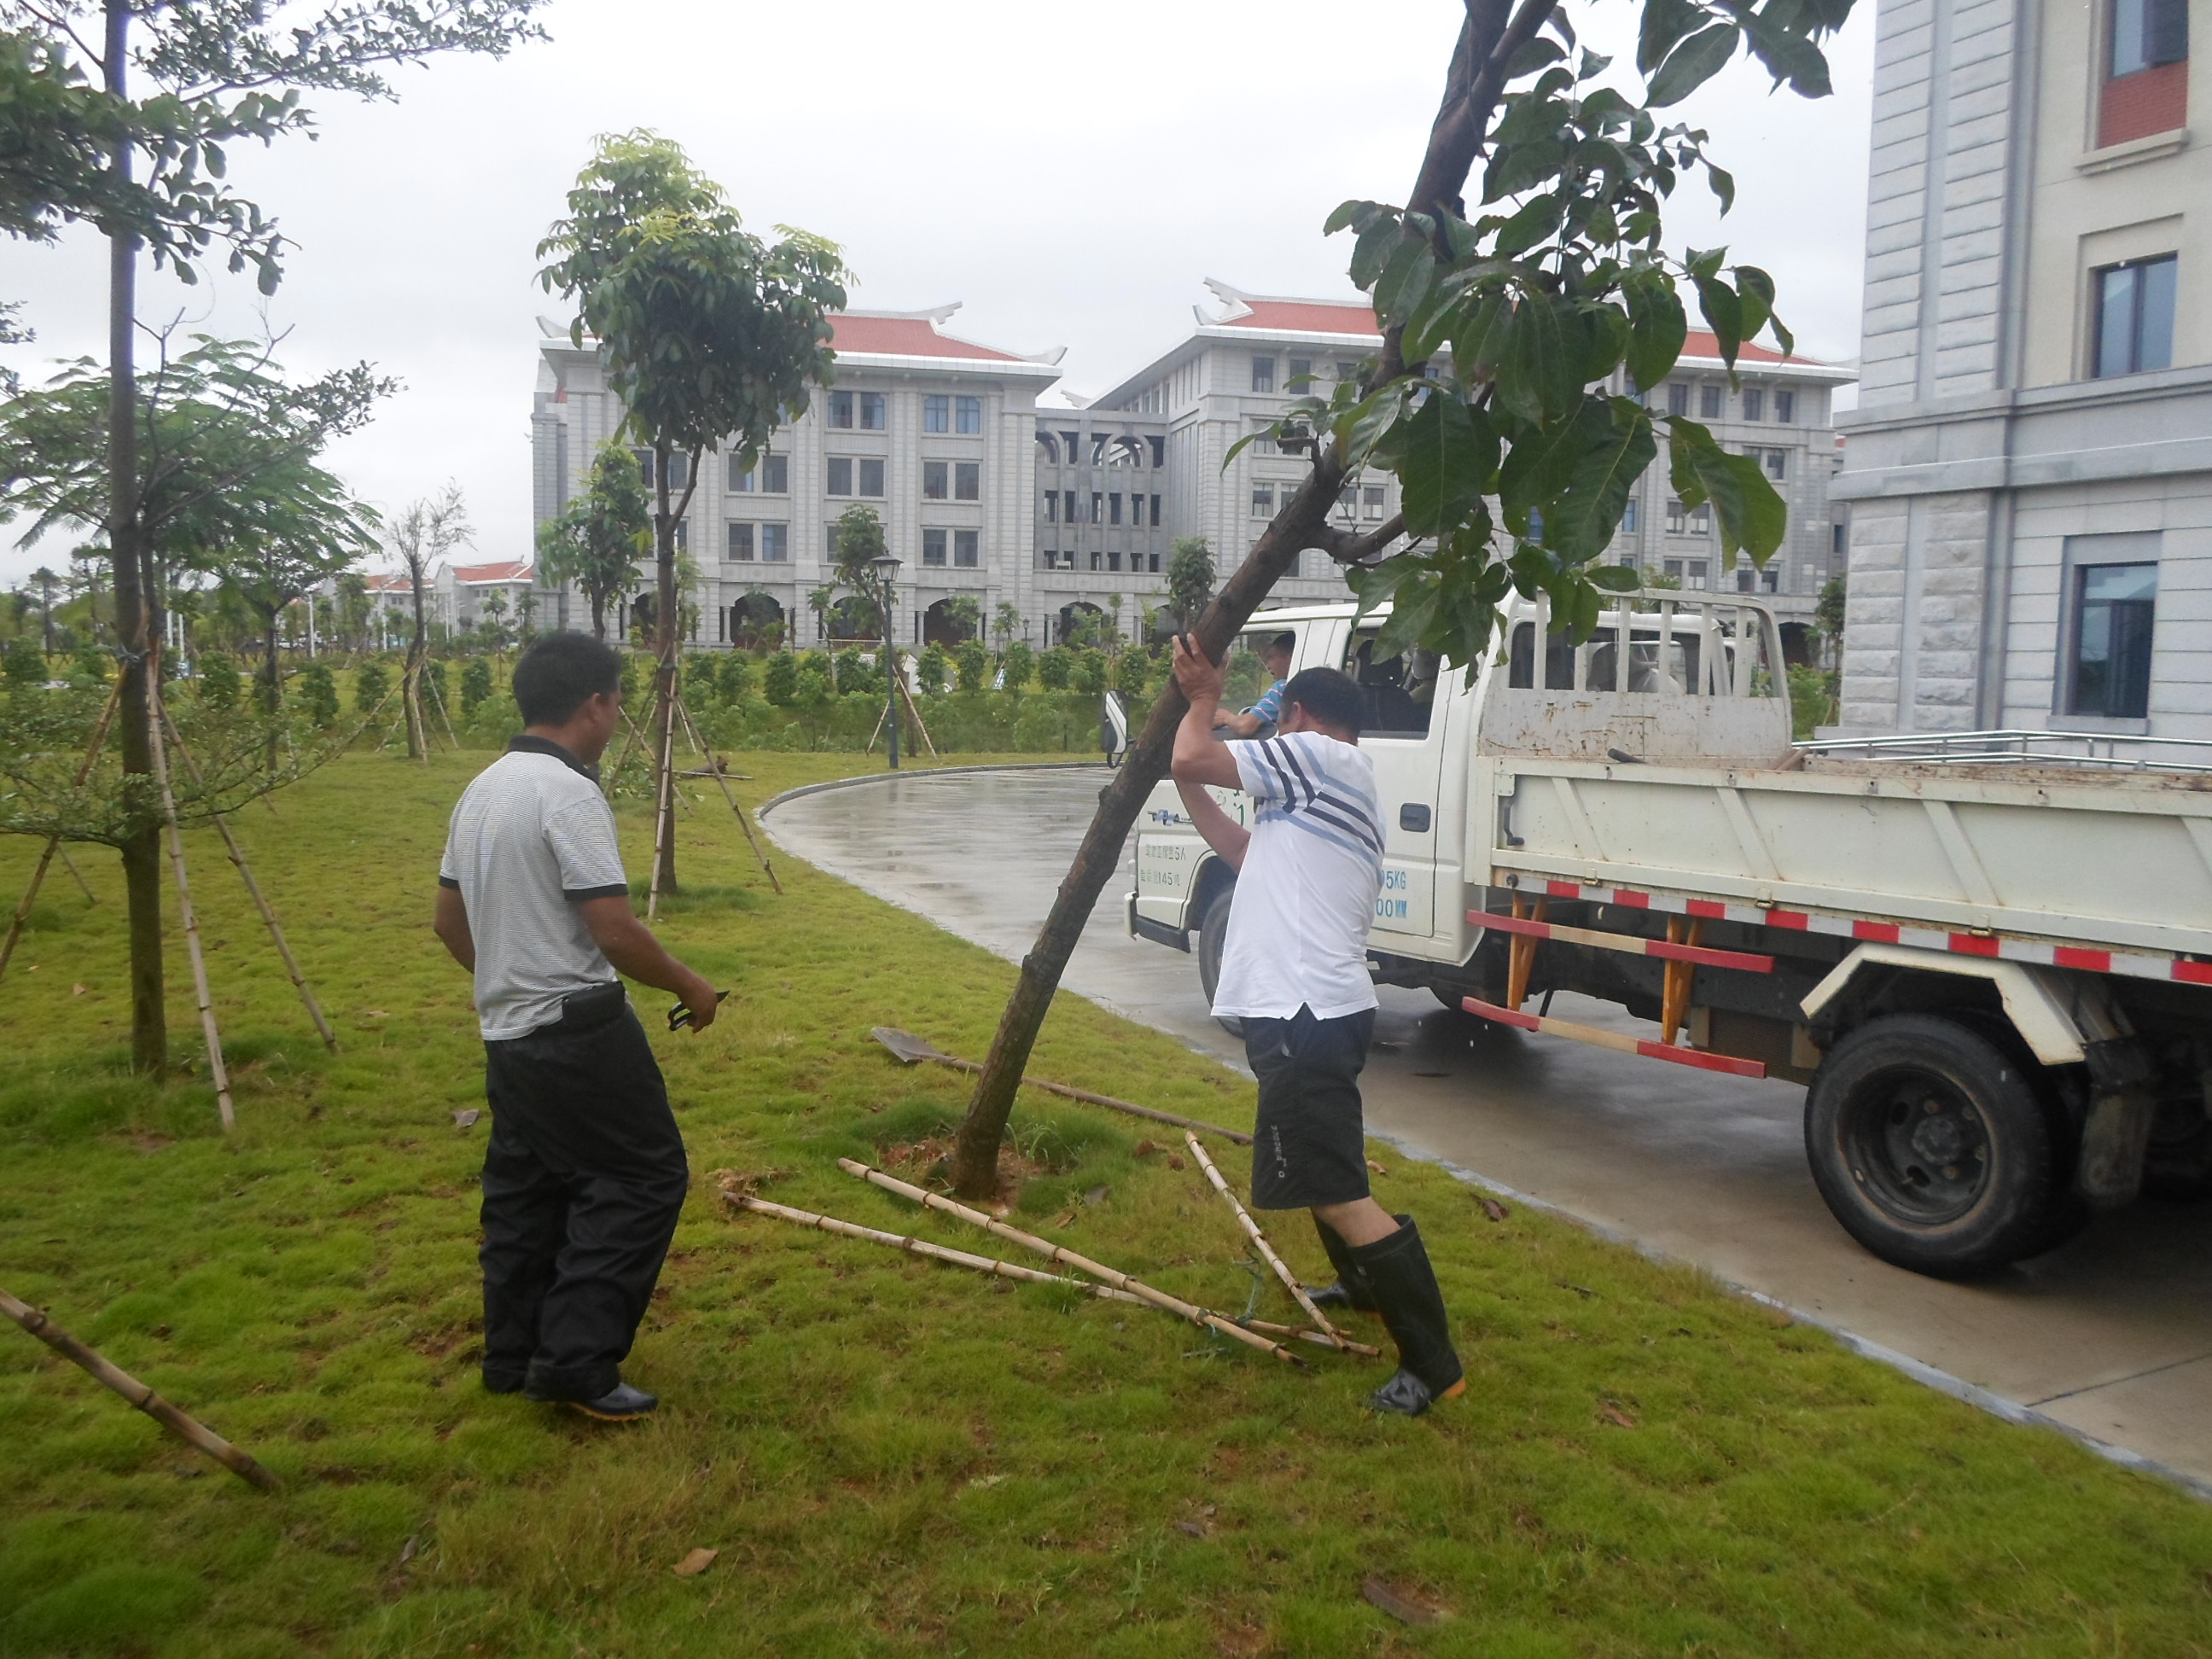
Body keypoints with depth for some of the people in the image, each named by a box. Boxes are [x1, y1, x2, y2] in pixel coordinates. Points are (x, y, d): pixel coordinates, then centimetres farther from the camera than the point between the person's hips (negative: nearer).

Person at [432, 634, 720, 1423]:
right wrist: (689, 985, -8)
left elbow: (450, 920, 18)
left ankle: (514, 1357, 27)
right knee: (644, 1177, 0)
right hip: (577, 1027, -9)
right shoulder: (568, 795, -19)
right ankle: (575, 1359, -1)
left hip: (507, 1031, 10)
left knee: (524, 1191, 17)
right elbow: (616, 932, -22)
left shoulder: (481, 790, 10)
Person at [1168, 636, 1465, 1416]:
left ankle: (1433, 1364, -6)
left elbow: (1193, 758, -11)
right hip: (1317, 1007, 11)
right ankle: (1364, 1284, 49)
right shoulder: (1335, 794, 22)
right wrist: (1190, 788, 26)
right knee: (1317, 1164, 30)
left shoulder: (1321, 757, -7)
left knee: (1337, 1194, -11)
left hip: (1305, 1014, -11)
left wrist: (1201, 698, 8)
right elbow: (1247, 850, 27)